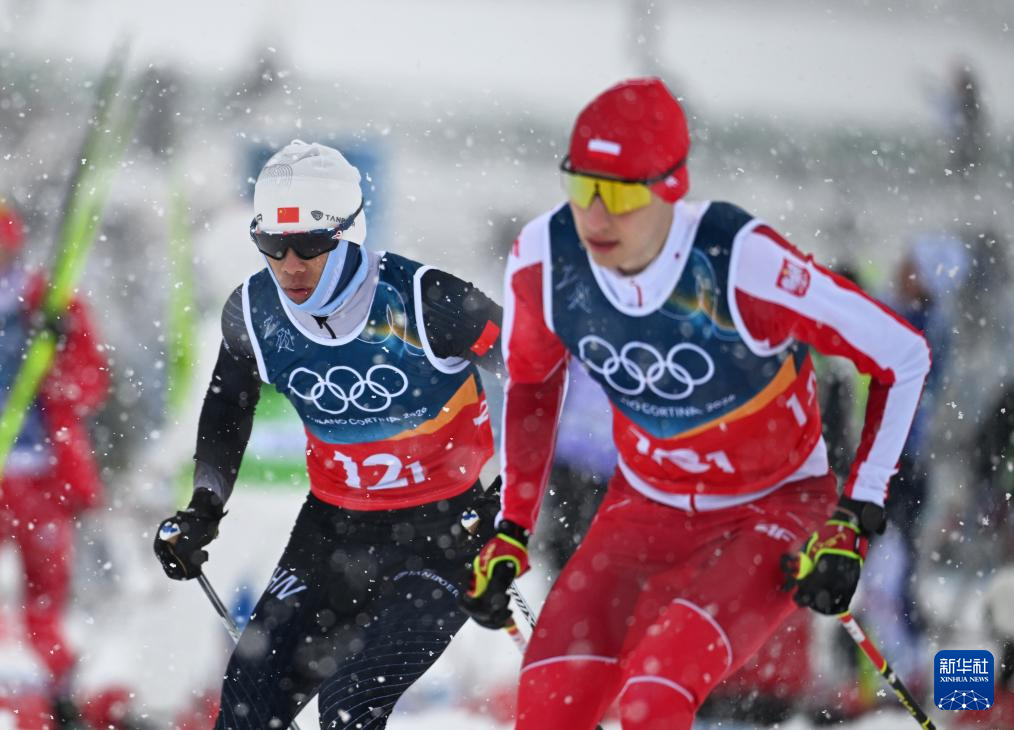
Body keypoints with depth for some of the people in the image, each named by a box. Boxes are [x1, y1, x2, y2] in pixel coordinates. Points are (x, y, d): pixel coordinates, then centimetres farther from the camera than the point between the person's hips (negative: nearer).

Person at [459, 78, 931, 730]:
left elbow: (903, 358, -18)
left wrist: (857, 522, -19)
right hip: (647, 507, 5)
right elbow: (531, 381, 8)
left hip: (775, 508, -5)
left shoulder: (741, 265, -30)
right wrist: (511, 529, 5)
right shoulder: (544, 259, -16)